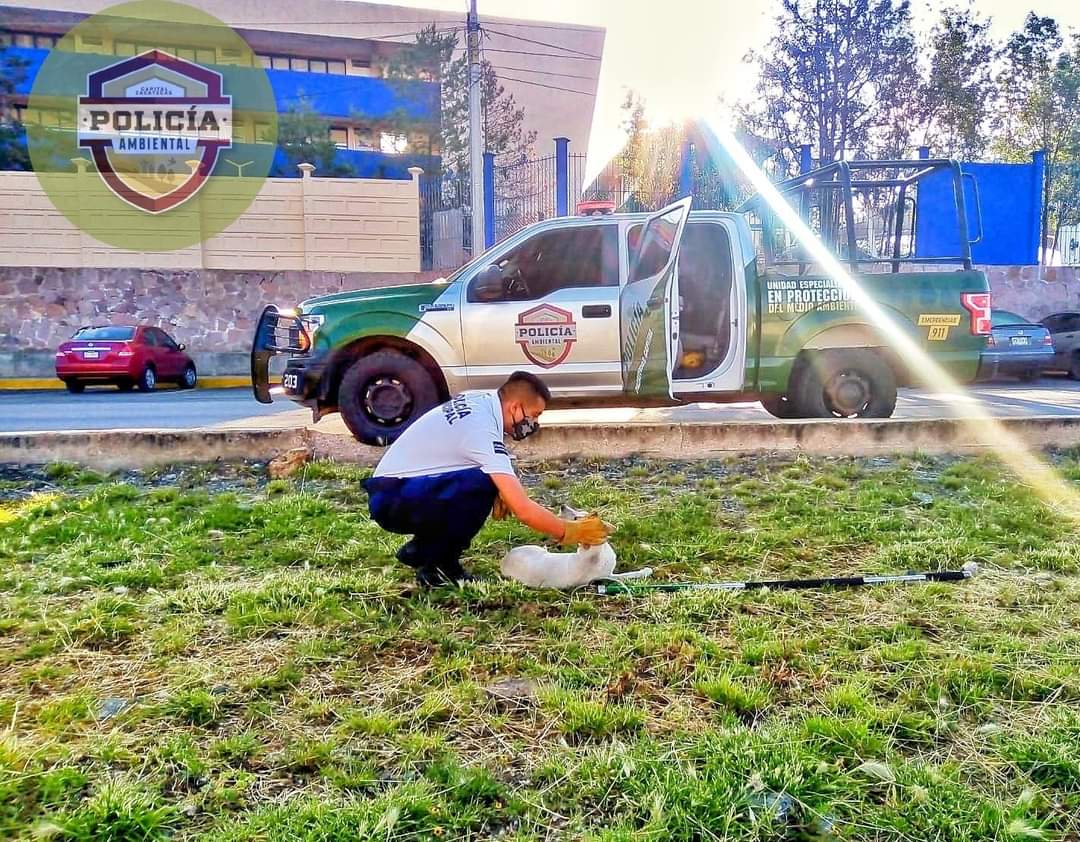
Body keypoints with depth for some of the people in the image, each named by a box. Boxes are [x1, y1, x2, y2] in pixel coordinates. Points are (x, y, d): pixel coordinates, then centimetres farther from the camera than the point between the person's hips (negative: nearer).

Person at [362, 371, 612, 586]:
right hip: (391, 499, -10)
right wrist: (571, 532, -16)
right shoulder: (483, 430, -25)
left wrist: (502, 489, 1)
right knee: (482, 484, -27)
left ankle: (421, 548, 13)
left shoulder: (482, 400, 2)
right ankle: (437, 565, -9)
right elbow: (523, 510, -28)